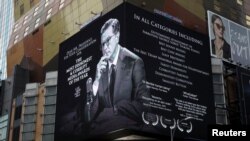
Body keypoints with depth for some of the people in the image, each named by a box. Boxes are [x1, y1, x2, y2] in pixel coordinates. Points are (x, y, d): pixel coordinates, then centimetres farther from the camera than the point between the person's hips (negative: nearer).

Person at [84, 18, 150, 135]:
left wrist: (114, 110, -6)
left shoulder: (134, 62, -3)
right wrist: (97, 80, -10)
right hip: (102, 127, 2)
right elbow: (90, 115, 0)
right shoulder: (100, 66, 7)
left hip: (128, 126, -2)